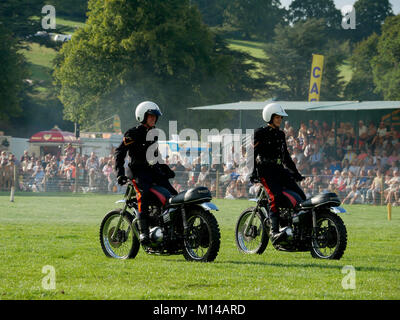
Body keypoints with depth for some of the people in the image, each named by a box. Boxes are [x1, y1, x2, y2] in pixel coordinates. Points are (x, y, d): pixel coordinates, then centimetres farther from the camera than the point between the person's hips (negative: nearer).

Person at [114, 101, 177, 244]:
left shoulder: (154, 133, 18)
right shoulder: (133, 133, -6)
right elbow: (120, 152, -10)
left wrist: (165, 168, 29)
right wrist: (120, 173, -19)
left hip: (154, 169, 8)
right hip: (140, 172, -7)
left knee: (173, 195, -4)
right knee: (144, 195, -32)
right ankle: (143, 231, -37)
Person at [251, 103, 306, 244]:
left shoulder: (280, 134, 20)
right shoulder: (260, 133, -1)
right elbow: (251, 153, -6)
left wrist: (295, 173, 25)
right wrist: (253, 171, -17)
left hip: (279, 169, 7)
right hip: (265, 171, -7)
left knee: (300, 196, -3)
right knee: (276, 197, -29)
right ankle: (274, 232, -35)